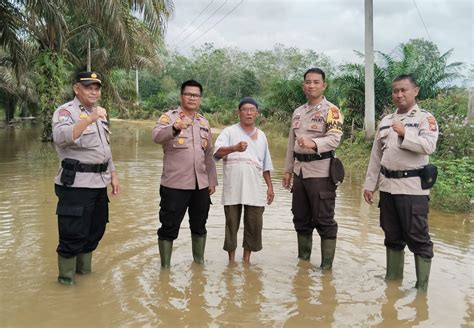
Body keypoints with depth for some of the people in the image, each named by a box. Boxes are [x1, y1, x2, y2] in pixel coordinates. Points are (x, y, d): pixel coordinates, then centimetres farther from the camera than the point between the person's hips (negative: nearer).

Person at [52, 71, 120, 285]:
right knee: (73, 233, -2)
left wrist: (113, 174, 18)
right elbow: (60, 138, -30)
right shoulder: (65, 112, -9)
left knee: (95, 230, 16)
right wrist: (89, 119, -38)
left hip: (99, 182, 8)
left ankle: (84, 270, 34)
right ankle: (66, 279, 15)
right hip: (75, 184, -8)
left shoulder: (100, 113, 16)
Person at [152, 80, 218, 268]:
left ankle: (199, 261, 34)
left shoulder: (204, 122, 13)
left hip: (201, 185, 5)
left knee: (199, 225, 16)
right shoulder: (169, 117, -4)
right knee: (169, 227, 3)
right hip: (175, 184, -5)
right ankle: (165, 266, 18)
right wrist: (175, 128, -44)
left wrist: (212, 180, 15)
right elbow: (157, 136, -25)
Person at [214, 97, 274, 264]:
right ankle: (231, 259, 19)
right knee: (231, 224, 4)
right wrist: (235, 148, -33)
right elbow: (217, 152, -15)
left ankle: (247, 259, 20)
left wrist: (270, 186, 16)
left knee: (254, 224, 4)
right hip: (233, 188, -3)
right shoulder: (229, 131, 2)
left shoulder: (261, 136, 17)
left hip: (254, 188, 3)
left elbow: (265, 164, 21)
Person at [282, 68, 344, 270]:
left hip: (321, 171, -7)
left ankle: (326, 266, 9)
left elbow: (334, 138, -22)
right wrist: (288, 170, 15)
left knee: (324, 220, -2)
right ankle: (303, 260, 29)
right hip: (300, 171, 7)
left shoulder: (331, 110, -7)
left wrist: (313, 143, -40)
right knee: (301, 218, 14)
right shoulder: (298, 112, 15)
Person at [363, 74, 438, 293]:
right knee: (392, 237, 15)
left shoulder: (425, 118, -2)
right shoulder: (385, 121, 14)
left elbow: (429, 146, -20)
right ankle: (392, 280, 27)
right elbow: (376, 156, 14)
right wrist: (369, 184, 11)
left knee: (418, 239, 0)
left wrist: (404, 134, -33)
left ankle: (421, 288, 12)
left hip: (413, 188, -5)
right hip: (387, 186, 6)